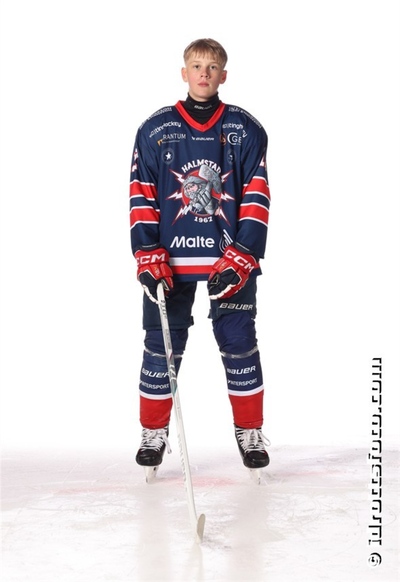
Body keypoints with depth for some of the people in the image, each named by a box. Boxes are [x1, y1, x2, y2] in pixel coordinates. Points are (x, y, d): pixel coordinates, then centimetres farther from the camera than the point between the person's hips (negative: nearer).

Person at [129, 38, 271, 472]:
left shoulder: (246, 129, 4)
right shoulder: (154, 129, 6)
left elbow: (257, 199, -1)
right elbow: (141, 197, 3)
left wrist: (241, 259, -11)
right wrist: (148, 257, -7)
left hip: (231, 260, 0)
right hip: (169, 261, 1)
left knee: (239, 346, 2)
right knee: (161, 349, 4)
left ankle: (250, 433, 16)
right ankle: (153, 434, 18)